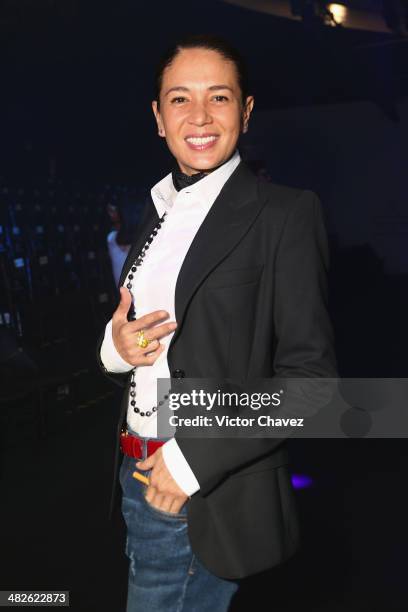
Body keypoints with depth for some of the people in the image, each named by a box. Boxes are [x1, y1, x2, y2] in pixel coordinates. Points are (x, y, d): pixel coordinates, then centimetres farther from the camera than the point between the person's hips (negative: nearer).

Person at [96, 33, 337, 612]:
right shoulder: (157, 210, 9)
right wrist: (114, 347, -5)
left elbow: (308, 372, -15)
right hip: (141, 476, 6)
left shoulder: (285, 213, -11)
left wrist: (193, 458, -19)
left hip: (216, 494, -6)